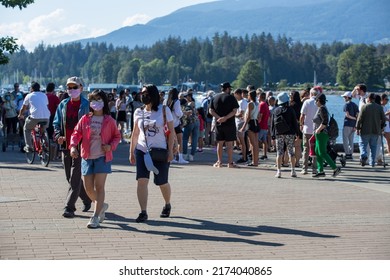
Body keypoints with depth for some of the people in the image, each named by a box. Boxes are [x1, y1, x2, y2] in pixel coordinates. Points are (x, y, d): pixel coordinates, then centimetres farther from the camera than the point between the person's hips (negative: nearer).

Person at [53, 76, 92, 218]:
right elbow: (56, 123, 15)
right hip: (66, 145, 6)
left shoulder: (87, 105, -2)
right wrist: (58, 136, -4)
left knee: (75, 179, -9)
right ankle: (87, 199, 31)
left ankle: (69, 207, -6)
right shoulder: (63, 105, 11)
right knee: (70, 178, 12)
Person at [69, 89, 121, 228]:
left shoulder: (109, 121, 1)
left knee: (99, 187, -8)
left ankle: (95, 217, -4)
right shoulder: (85, 119, 4)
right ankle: (102, 205, 33)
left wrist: (111, 146, -9)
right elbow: (76, 133, 0)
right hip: (87, 157, 3)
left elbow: (117, 136, 10)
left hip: (102, 157, -3)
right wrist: (73, 146, -18)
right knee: (88, 188, 5)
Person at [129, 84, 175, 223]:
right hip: (142, 150, 2)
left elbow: (171, 131, -3)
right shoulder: (139, 112, 5)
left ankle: (167, 205, 36)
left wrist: (170, 150, -9)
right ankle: (143, 212, -11)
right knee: (141, 180, -13)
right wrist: (131, 152, 10)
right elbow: (135, 133, 12)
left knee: (162, 182, 8)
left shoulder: (164, 110, -4)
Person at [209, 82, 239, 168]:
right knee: (229, 143, 1)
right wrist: (225, 118, -16)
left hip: (218, 124, 4)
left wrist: (219, 118, -8)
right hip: (229, 124, -4)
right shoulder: (231, 98, -6)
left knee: (219, 143, 10)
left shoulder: (215, 98, 8)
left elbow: (211, 111, 2)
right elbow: (234, 111, -14)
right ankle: (230, 162, 1)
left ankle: (219, 162, 10)